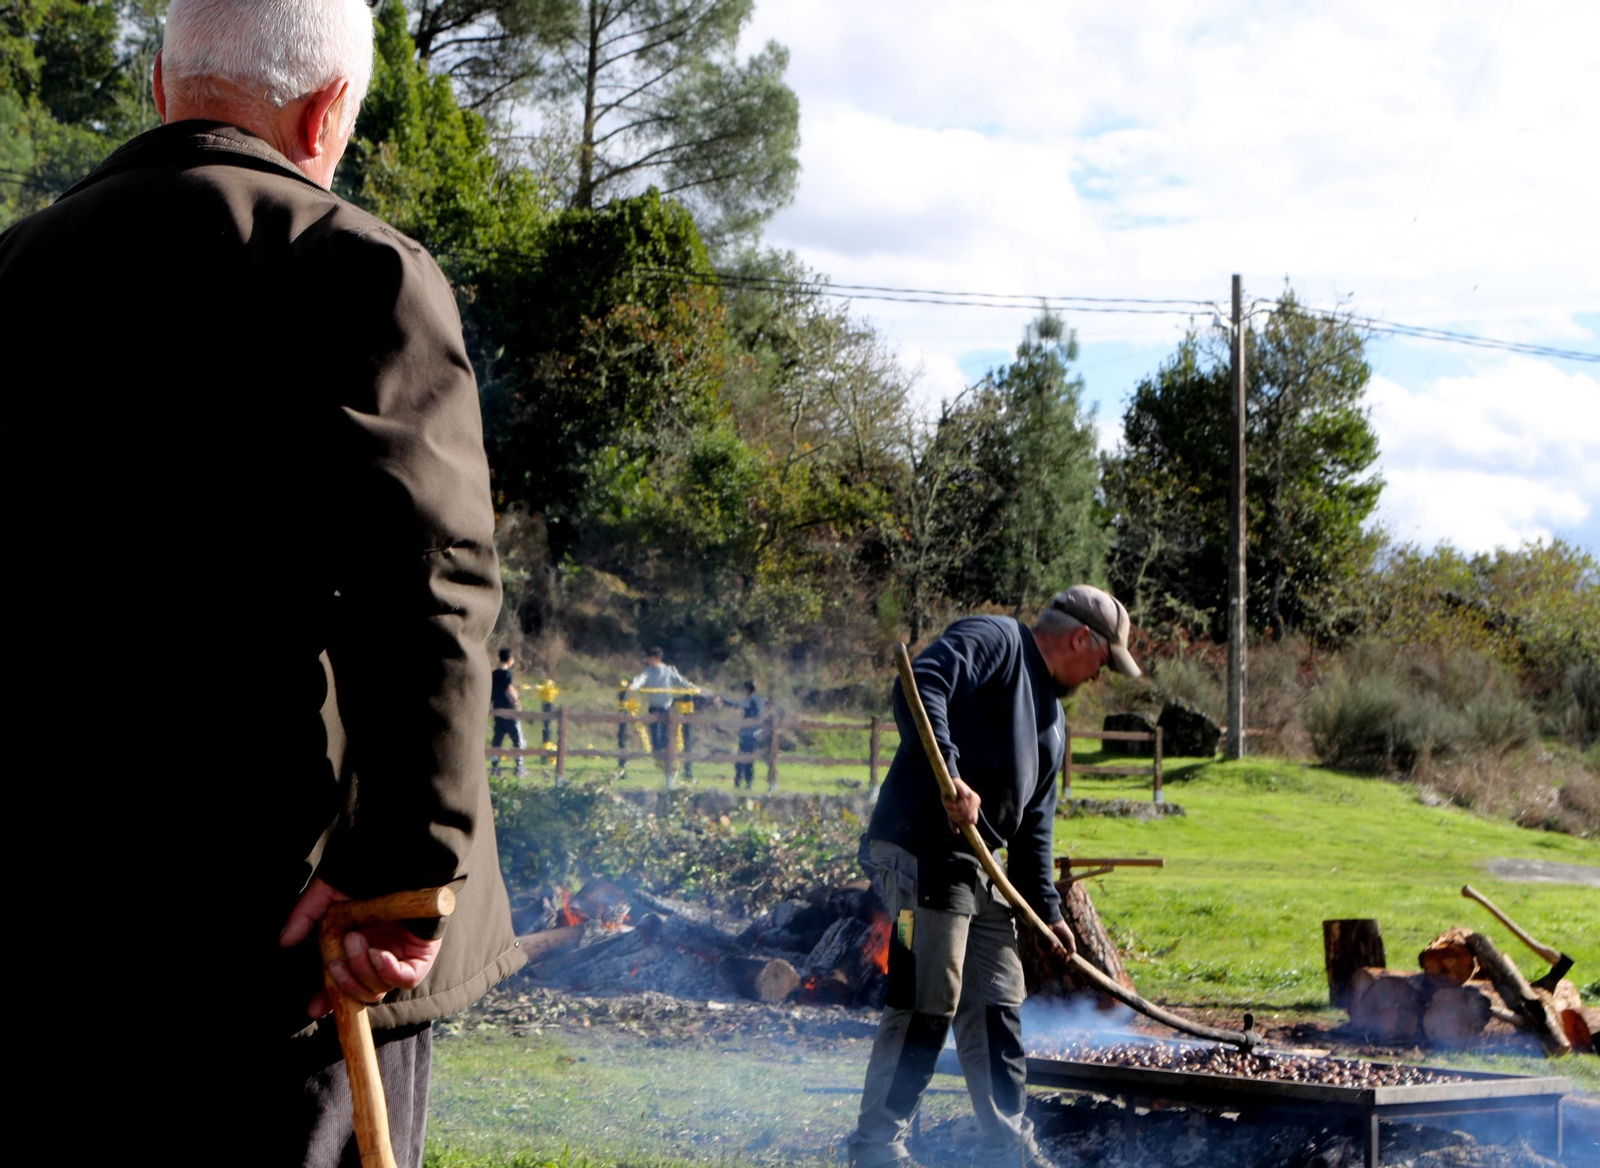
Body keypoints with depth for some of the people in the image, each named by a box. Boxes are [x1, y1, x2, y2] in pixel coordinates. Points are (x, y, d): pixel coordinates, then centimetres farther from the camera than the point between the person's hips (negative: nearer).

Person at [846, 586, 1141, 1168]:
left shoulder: (1052, 717, 25)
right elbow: (919, 687, -22)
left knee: (996, 1005, 13)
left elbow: (1036, 825, 26)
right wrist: (950, 777, -30)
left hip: (979, 867, 10)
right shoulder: (992, 640, -4)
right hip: (920, 850, -10)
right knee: (926, 1004, -10)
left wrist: (1046, 909, 20)